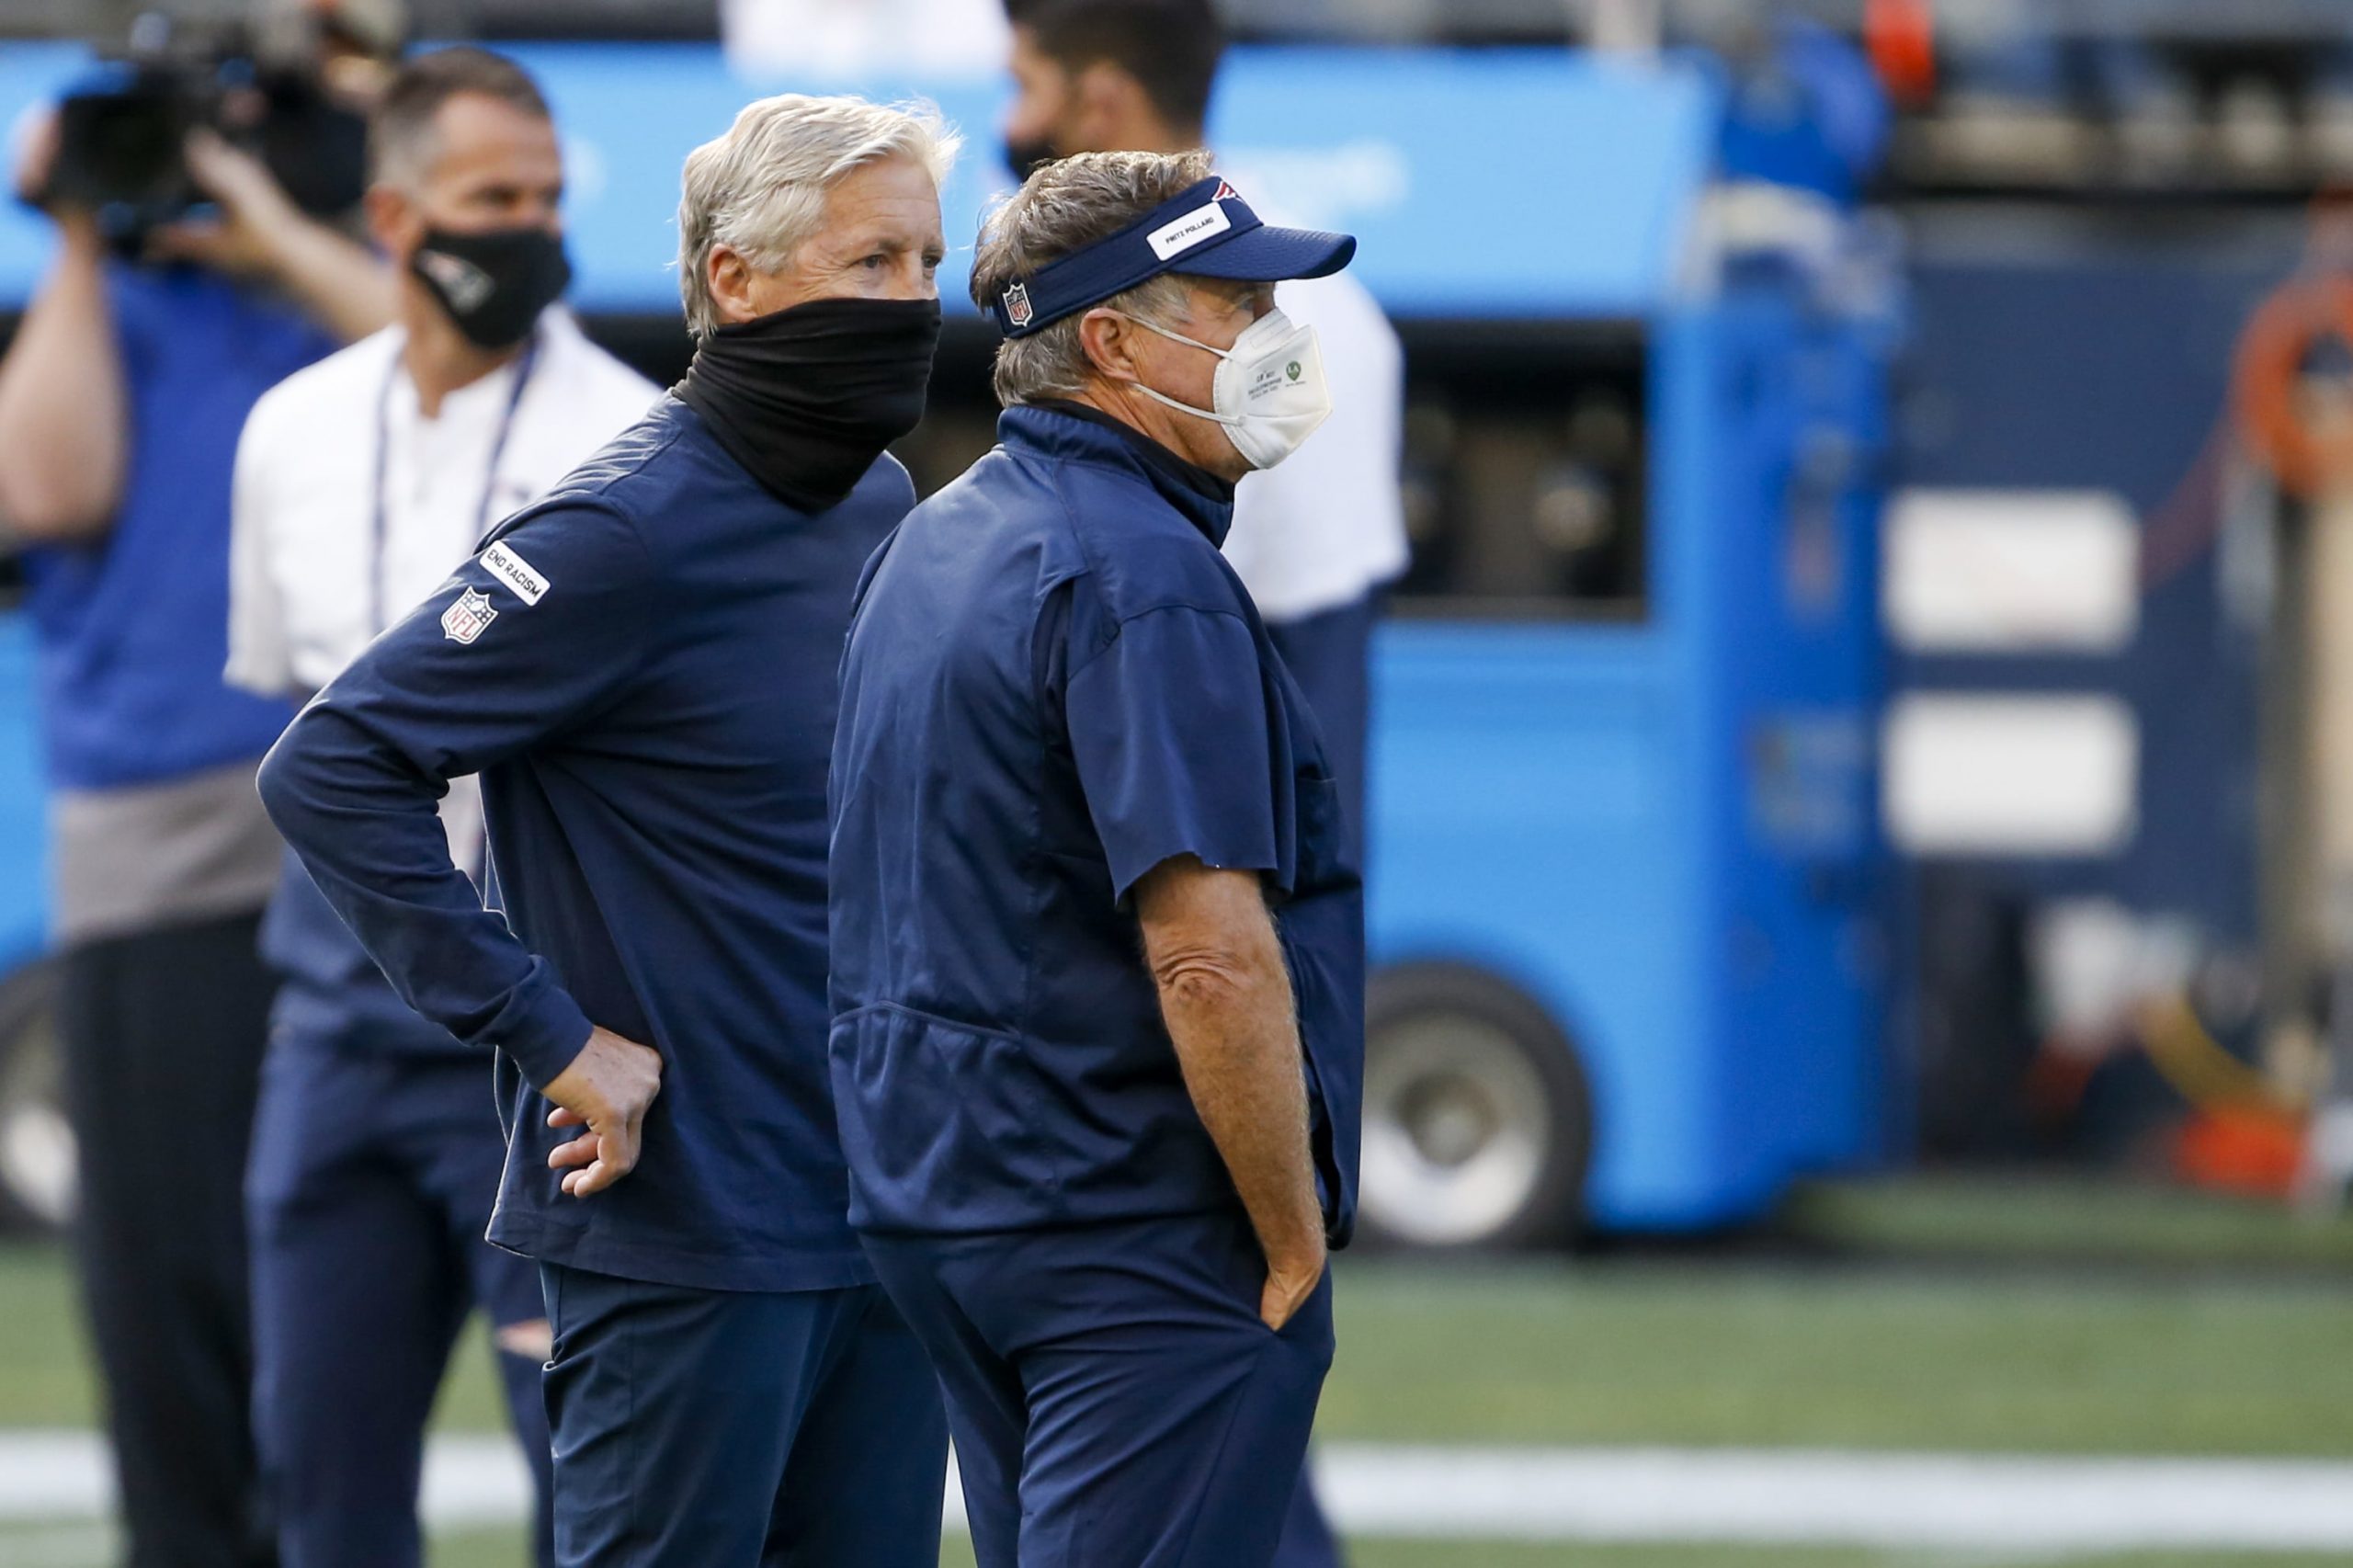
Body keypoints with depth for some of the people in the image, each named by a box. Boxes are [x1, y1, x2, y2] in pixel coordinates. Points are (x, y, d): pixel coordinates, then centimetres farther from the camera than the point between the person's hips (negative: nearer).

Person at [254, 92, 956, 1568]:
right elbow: (328, 769, -18)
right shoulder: (628, 533, -14)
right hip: (684, 1218, -8)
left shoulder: (882, 507, 10)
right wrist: (553, 1036, -18)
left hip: (880, 1212, 8)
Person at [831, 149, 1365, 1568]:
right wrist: (1293, 1244, -15)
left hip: (938, 1200, 10)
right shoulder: (1144, 578, -17)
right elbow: (1211, 958, -24)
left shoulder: (932, 542, 14)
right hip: (1144, 1237, -10)